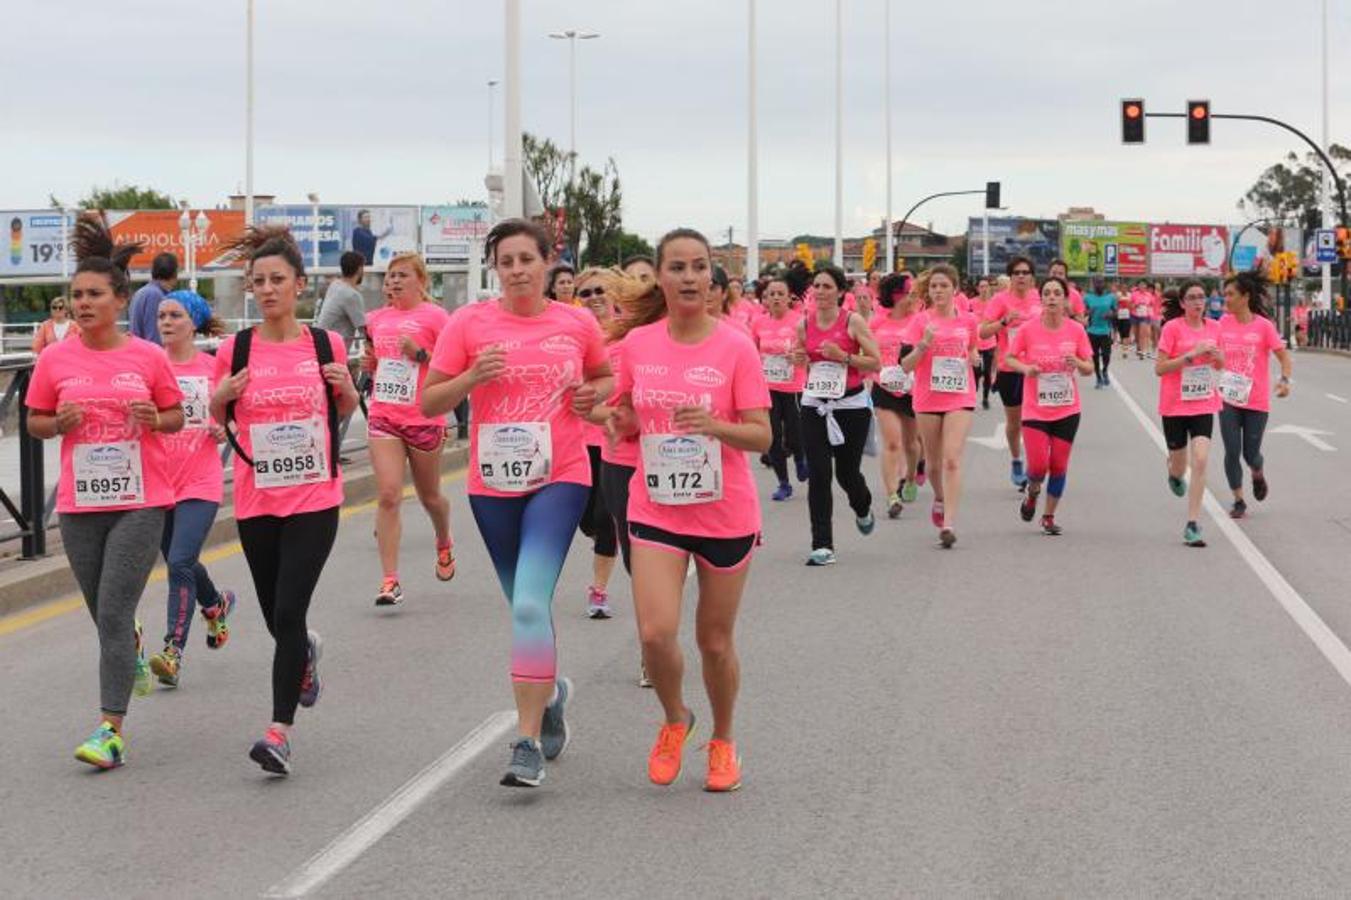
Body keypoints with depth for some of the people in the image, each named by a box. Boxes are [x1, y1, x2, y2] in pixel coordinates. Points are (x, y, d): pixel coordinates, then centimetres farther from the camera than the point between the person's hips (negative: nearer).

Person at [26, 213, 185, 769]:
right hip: (79, 504, 3)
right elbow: (34, 422, 10)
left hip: (140, 502, -3)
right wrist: (60, 423, -11)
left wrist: (155, 420, -13)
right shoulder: (55, 359, 0)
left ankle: (110, 731, -12)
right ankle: (133, 648, 53)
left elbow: (177, 416, 9)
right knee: (106, 615, 16)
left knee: (113, 614, -12)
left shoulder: (148, 357, -3)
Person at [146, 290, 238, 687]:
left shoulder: (214, 367, 0)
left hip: (200, 483, -3)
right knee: (180, 562, 18)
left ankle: (173, 652, -15)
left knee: (180, 563, -15)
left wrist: (224, 429, -7)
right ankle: (216, 604, 49)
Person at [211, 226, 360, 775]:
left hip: (315, 500, -2)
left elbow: (345, 410, 15)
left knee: (288, 612, -14)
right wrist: (223, 396, -11)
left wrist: (346, 387, -7)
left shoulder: (325, 344, 0)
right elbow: (217, 419, 10)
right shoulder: (236, 350, -1)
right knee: (276, 616, 13)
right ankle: (306, 651, 50)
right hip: (256, 502, 2)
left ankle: (280, 730, -12)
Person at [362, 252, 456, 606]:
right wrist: (369, 363, 2)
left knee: (429, 496, 14)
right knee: (388, 495, -11)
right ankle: (390, 580, -12)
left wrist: (420, 353, -20)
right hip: (383, 419, 3)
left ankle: (444, 545, 47)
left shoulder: (434, 316, -5)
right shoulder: (378, 318, 10)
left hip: (424, 419, -3)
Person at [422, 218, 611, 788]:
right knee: (525, 606, 15)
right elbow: (429, 403, 1)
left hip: (559, 479, -2)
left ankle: (529, 742, -17)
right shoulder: (470, 324, -1)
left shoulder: (577, 323, 1)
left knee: (530, 602, -19)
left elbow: (606, 377, 20)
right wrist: (472, 377, -17)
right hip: (493, 485, 2)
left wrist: (594, 393, -2)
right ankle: (550, 690, 45)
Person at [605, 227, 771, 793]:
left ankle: (722, 741, 33)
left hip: (725, 513, -1)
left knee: (715, 641, 9)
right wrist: (620, 418, -9)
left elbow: (761, 436, -11)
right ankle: (675, 720, 16)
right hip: (656, 509, 2)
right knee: (655, 633, -14)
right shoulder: (638, 343, 0)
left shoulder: (735, 348, -9)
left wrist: (714, 425, -29)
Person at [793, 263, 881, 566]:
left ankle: (863, 509, 44)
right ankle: (822, 545, -4)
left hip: (851, 405, -2)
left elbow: (876, 362, -7)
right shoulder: (804, 323, 3)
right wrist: (800, 359, -2)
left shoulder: (853, 321, -8)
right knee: (818, 475, -7)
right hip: (814, 406, 3)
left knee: (847, 473, 7)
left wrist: (843, 356, -19)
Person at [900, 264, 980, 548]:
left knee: (952, 459, -14)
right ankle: (940, 498, 45)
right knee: (934, 463, 13)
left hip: (960, 399, 0)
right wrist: (924, 343, -23)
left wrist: (973, 356, 1)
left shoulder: (968, 320, 4)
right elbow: (906, 364, -8)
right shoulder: (921, 321, -3)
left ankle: (949, 524, -17)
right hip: (928, 400, 0)